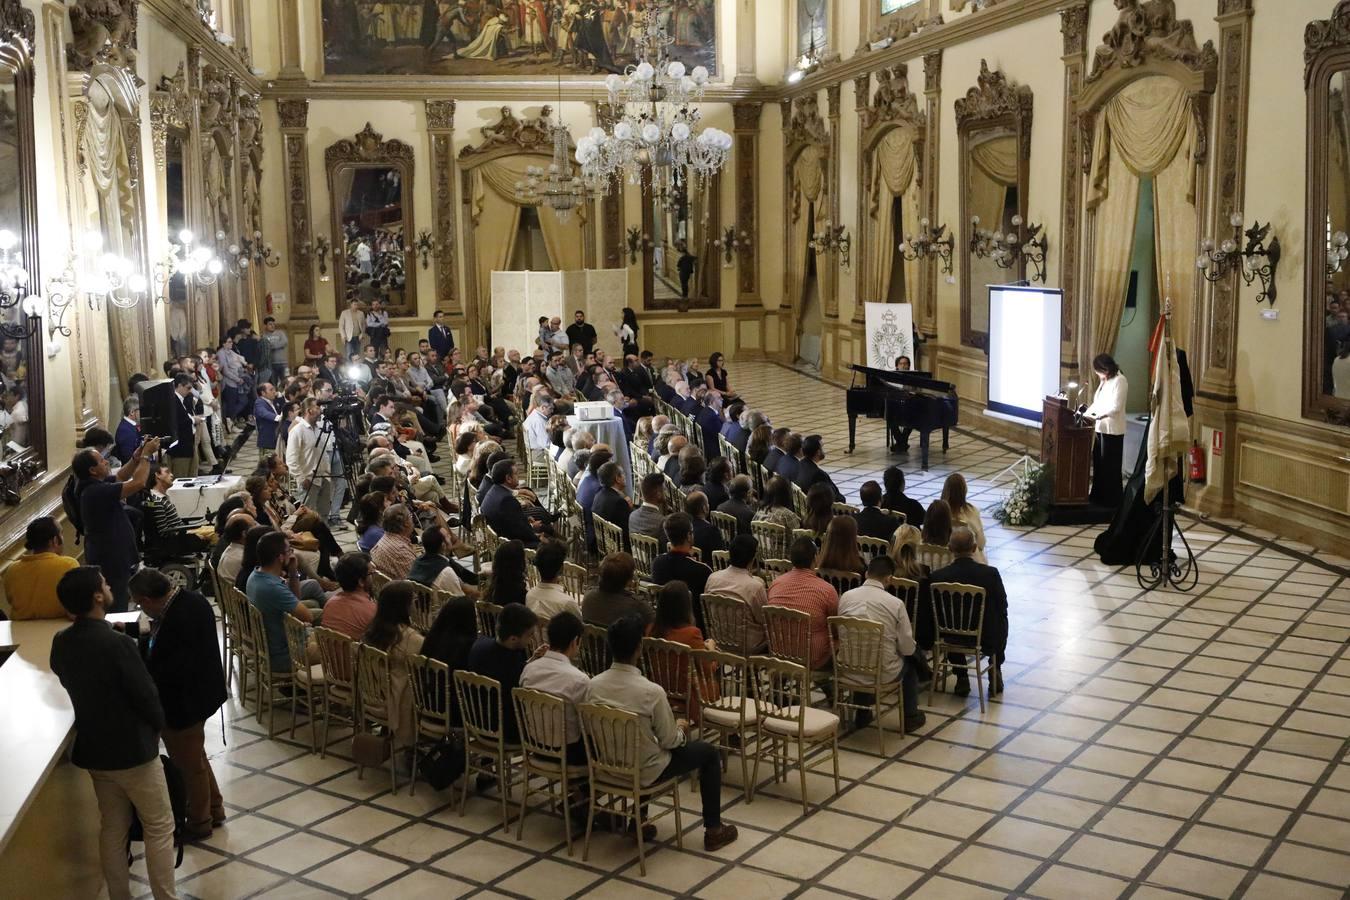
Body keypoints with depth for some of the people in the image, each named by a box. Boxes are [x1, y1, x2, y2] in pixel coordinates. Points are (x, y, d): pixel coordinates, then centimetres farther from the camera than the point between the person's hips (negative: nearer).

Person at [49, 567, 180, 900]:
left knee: (112, 829, 18)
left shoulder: (60, 643, -3)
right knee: (159, 828, 6)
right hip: (133, 749, -7)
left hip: (93, 749, 7)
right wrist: (157, 725, 0)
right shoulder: (117, 643, -26)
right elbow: (146, 695, -19)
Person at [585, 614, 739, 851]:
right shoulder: (652, 692, -27)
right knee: (709, 752, 15)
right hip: (644, 772, -5)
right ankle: (713, 830, 23)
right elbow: (669, 741, -15)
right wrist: (681, 730, 9)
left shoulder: (594, 685, -12)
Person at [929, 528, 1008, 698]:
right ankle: (995, 672, 30)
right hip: (986, 639, -1)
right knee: (1001, 621, 32)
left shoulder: (938, 576, -17)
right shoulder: (990, 573, -20)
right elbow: (1002, 605, -7)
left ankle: (961, 678, 29)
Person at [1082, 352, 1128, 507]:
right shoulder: (1104, 381, 14)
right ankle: (1098, 496, 24)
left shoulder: (1119, 380, -15)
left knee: (1110, 465, -2)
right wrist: (1086, 413, 6)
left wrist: (1097, 416, -25)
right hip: (1100, 428, 9)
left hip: (1112, 430, -9)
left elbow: (1115, 407, -21)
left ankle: (1112, 499, 6)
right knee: (1098, 462, 14)